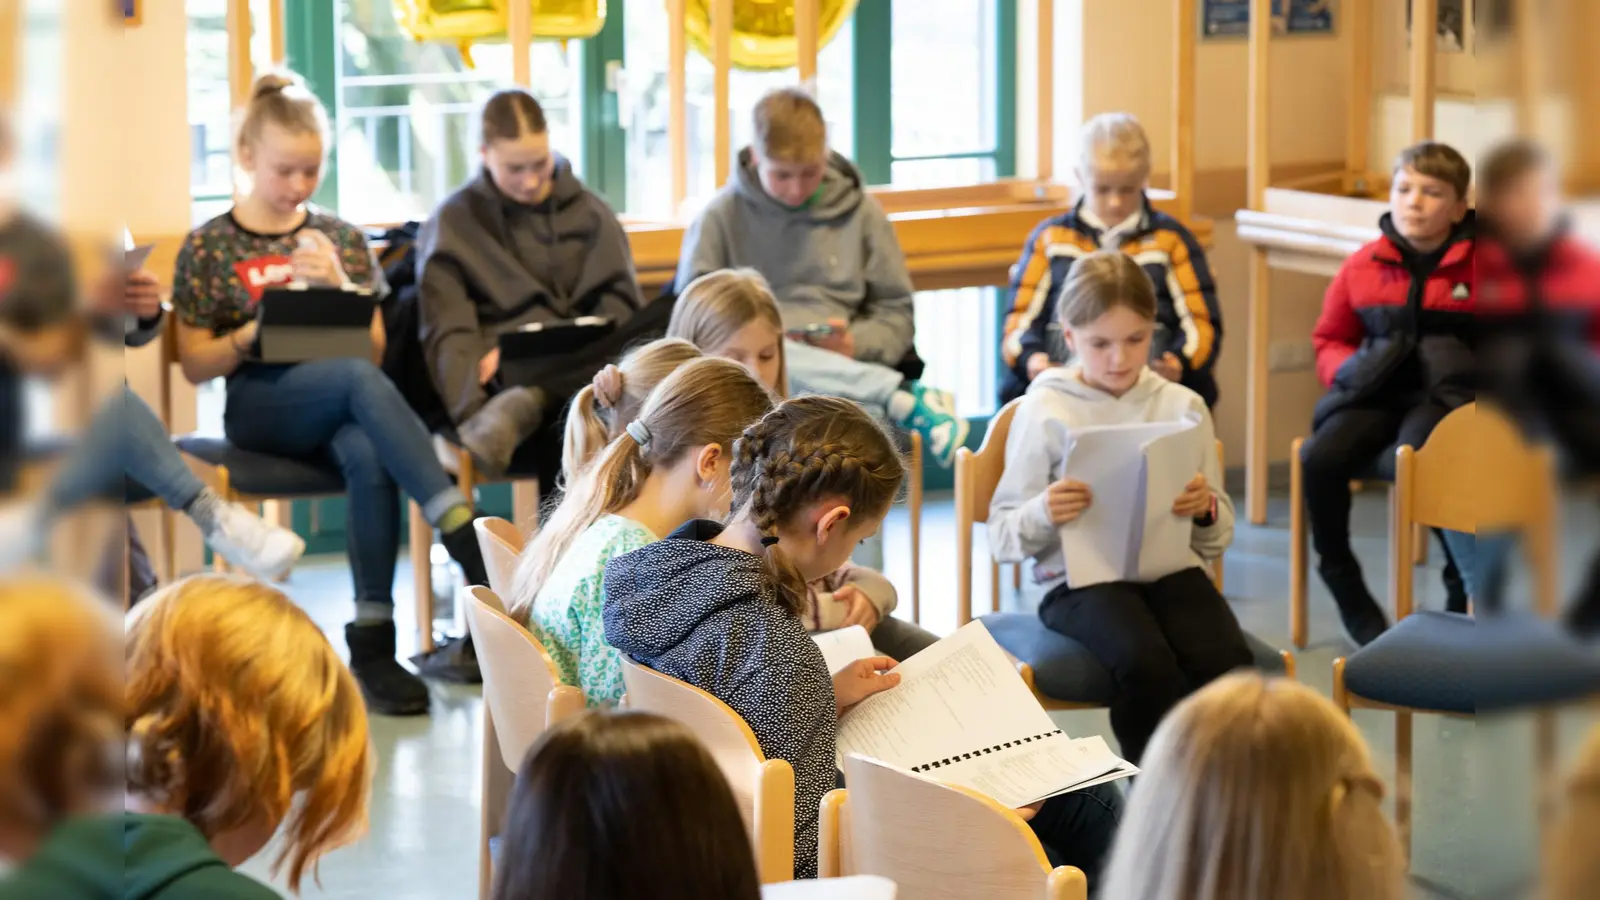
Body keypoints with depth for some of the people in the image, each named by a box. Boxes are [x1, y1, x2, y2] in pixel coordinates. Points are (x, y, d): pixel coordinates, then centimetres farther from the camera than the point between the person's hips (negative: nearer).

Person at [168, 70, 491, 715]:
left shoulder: (342, 239, 14)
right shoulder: (208, 248, 7)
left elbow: (375, 347, 11)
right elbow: (195, 364, 7)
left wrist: (338, 287, -7)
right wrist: (251, 336, -14)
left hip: (338, 410, 3)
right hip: (258, 407, -3)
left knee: (370, 458, -37)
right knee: (359, 379, -37)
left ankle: (372, 642, -37)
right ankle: (464, 535, -44)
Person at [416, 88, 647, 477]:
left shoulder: (590, 212, 17)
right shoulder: (454, 223, 9)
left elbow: (620, 304, 10)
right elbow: (449, 333, -2)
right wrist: (473, 414, -22)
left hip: (581, 364, 2)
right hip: (502, 374, -2)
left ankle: (522, 404, -49)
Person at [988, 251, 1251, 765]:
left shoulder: (1182, 407, 12)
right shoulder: (1045, 412, 4)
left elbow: (1217, 540, 16)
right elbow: (1003, 538, 3)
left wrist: (1207, 510, -7)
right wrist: (1043, 514, -19)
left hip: (1171, 567, 3)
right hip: (1081, 578, -3)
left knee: (1227, 661, -28)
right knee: (1146, 663, -34)